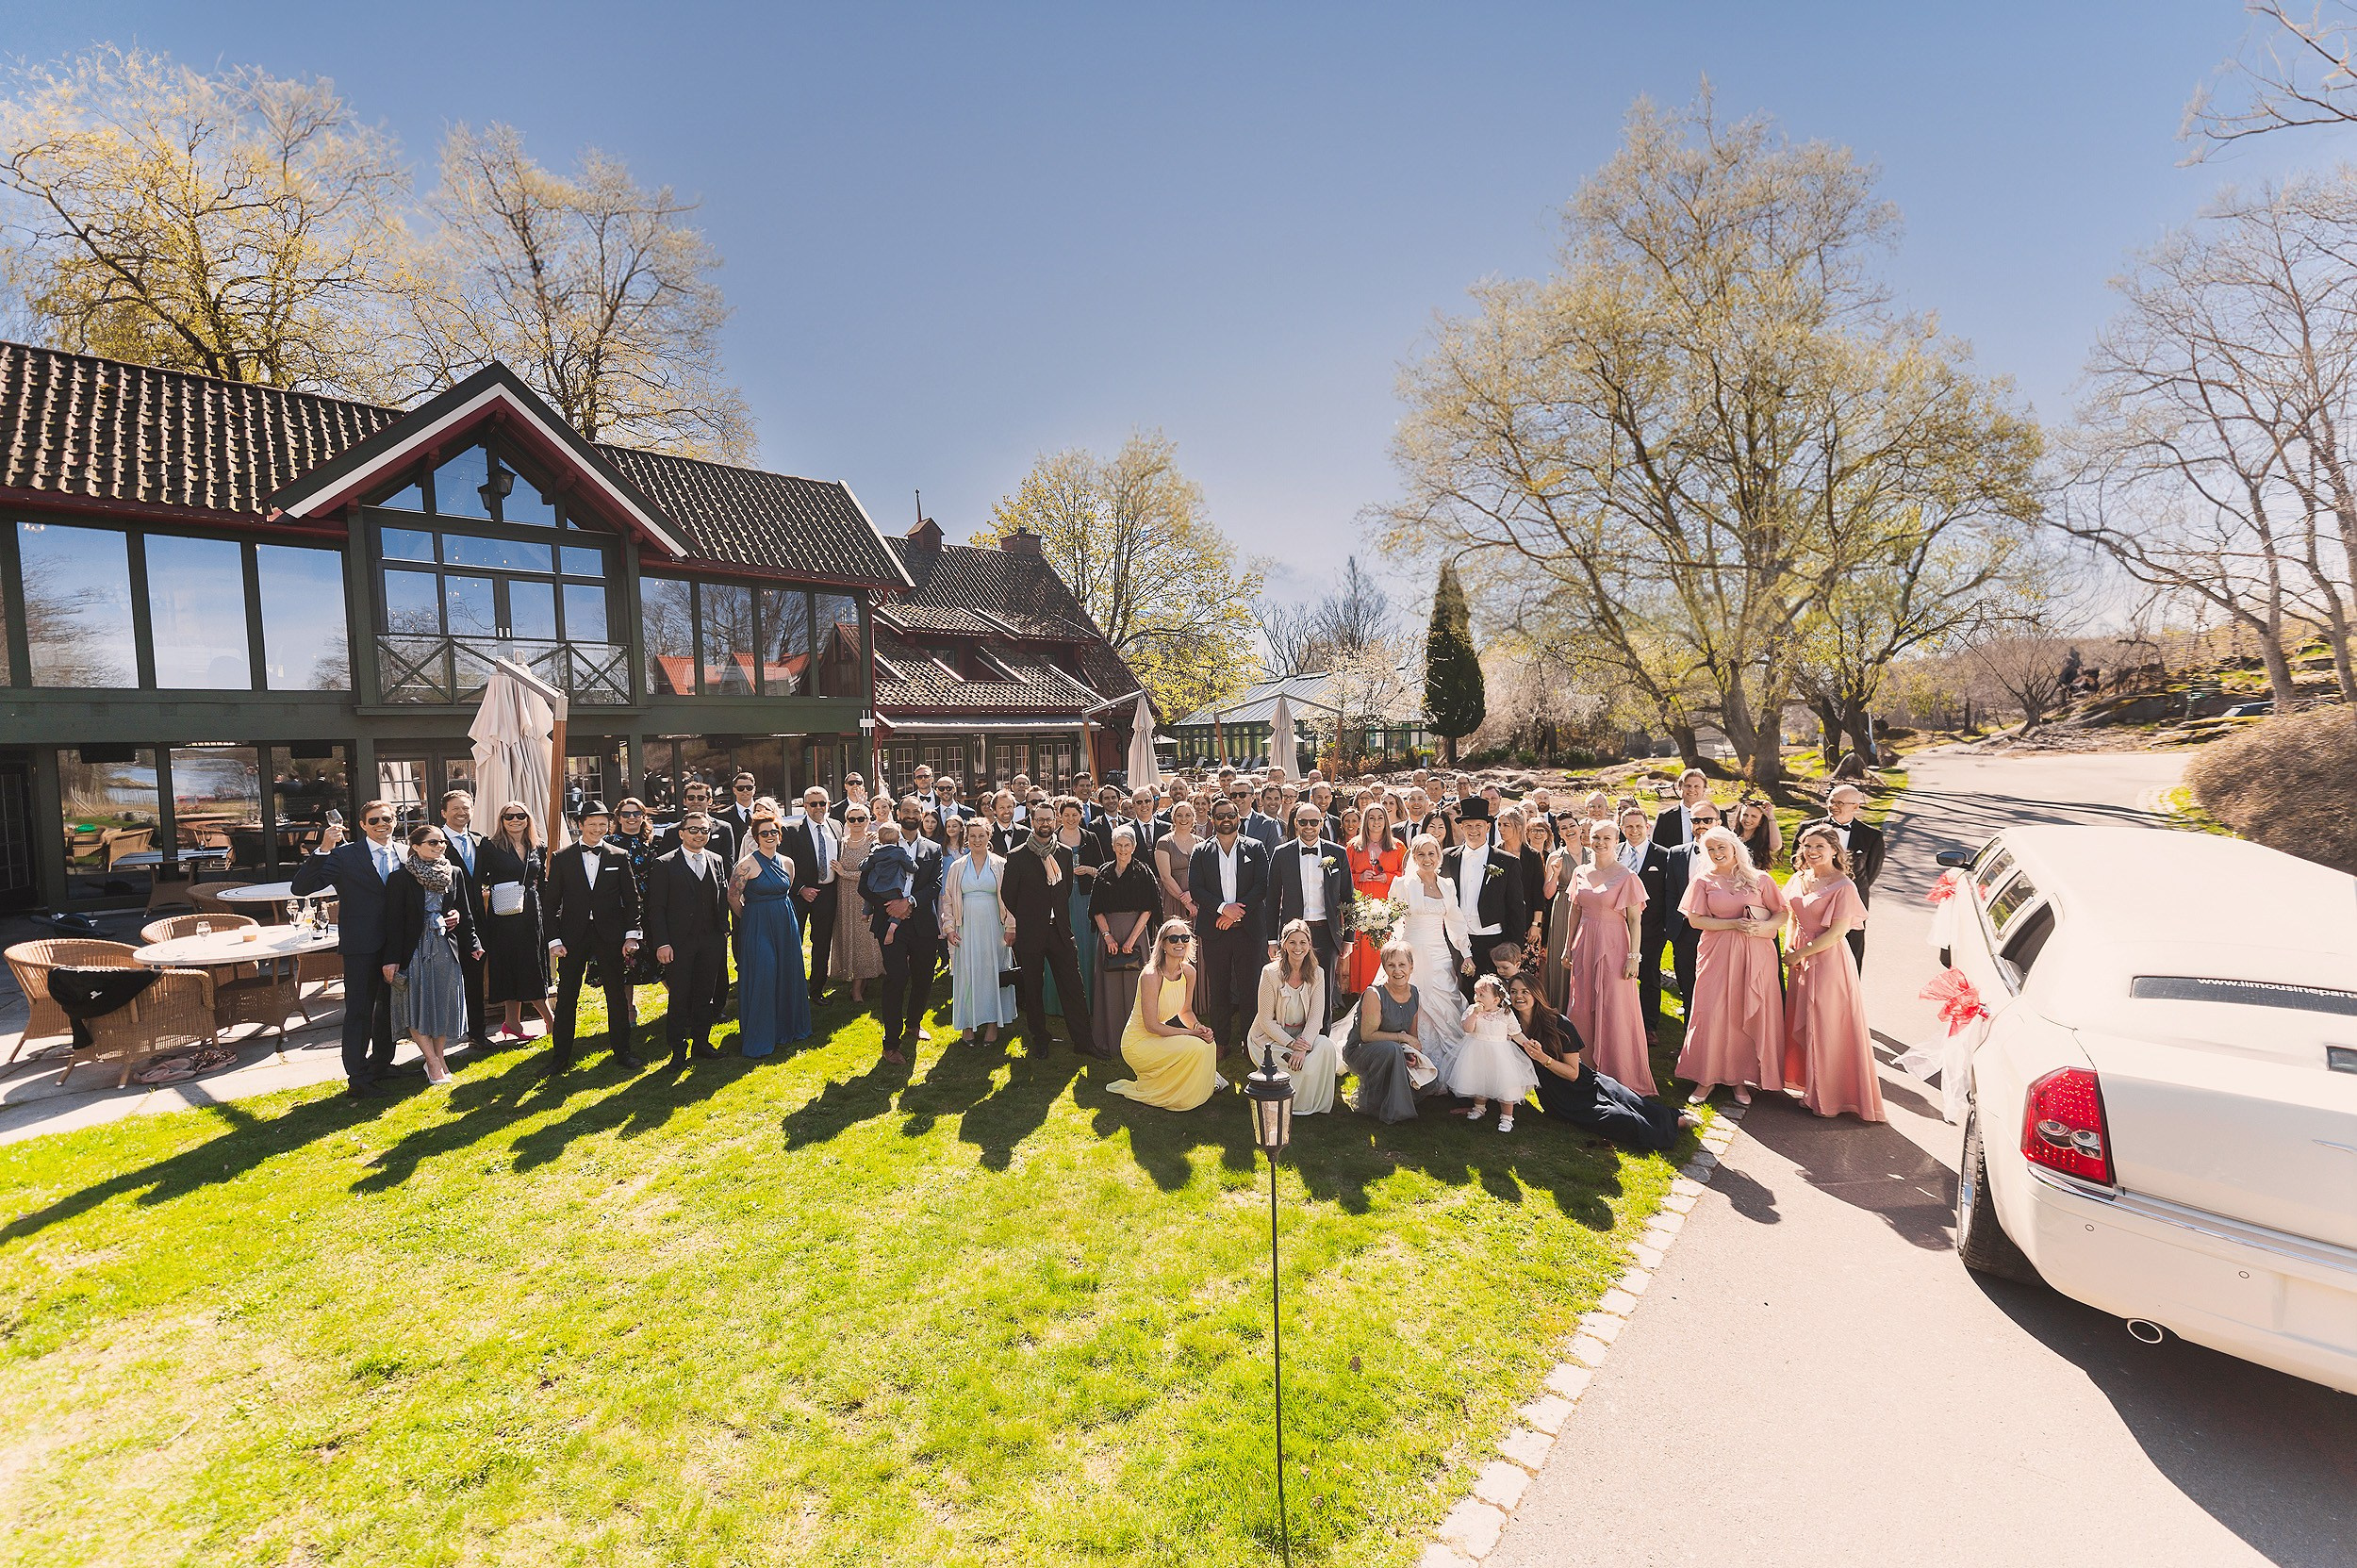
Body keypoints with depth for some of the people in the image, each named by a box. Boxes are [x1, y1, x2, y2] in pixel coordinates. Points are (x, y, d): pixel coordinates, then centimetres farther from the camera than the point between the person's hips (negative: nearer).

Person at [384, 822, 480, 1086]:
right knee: (417, 1005, -2)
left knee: (445, 1004, 7)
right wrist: (392, 958, -11)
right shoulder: (400, 878, -6)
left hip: (446, 948, 3)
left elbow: (465, 912, 11)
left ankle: (438, 1058, 21)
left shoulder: (455, 874, 5)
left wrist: (472, 944, 10)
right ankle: (434, 1063, 9)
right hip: (414, 949, -3)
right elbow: (393, 920, -8)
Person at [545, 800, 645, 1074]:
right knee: (566, 997, 5)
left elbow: (631, 899, 4)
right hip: (573, 936, 0)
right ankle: (561, 1056, 18)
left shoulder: (619, 857, 3)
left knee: (617, 995, 7)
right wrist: (554, 940, -4)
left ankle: (622, 1050, 19)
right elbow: (552, 902, 3)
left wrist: (631, 935, -3)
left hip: (610, 935, 0)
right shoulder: (561, 858, 2)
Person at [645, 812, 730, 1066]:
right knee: (679, 997, 3)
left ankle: (701, 1041, 25)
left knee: (704, 994, 12)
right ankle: (678, 1048, 15)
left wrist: (723, 930, 5)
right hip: (678, 943, -4)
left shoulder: (717, 862, 9)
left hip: (710, 941, 4)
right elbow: (656, 908, -7)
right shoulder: (664, 864, -5)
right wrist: (661, 943, -12)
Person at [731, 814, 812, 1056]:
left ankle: (786, 1027, 29)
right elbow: (733, 897, -7)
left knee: (787, 975, 12)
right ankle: (758, 1037, 11)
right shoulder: (747, 865, -11)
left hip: (786, 926, 6)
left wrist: (779, 915, 17)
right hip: (758, 927, -6)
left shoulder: (788, 863, 6)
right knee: (761, 978, -2)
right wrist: (754, 919, 2)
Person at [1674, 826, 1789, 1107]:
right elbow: (1695, 919, -3)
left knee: (1750, 1016, 2)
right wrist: (1735, 924, -13)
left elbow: (1782, 913, 6)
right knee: (1712, 1015, -4)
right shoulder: (1704, 880, 5)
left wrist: (1765, 926, -14)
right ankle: (1707, 1078, 7)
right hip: (1717, 954, 0)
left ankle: (1740, 1079, 14)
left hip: (1756, 955, 1)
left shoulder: (1759, 879, 6)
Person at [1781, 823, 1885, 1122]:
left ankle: (1827, 1096, 18)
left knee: (1826, 1027, 3)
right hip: (1801, 960, 7)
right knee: (1800, 1024, 14)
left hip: (1829, 960, -7)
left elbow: (1836, 933, -18)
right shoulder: (1800, 879, 5)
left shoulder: (1843, 887, -16)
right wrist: (1791, 949, 5)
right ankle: (1809, 1084, 30)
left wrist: (1800, 954, -13)